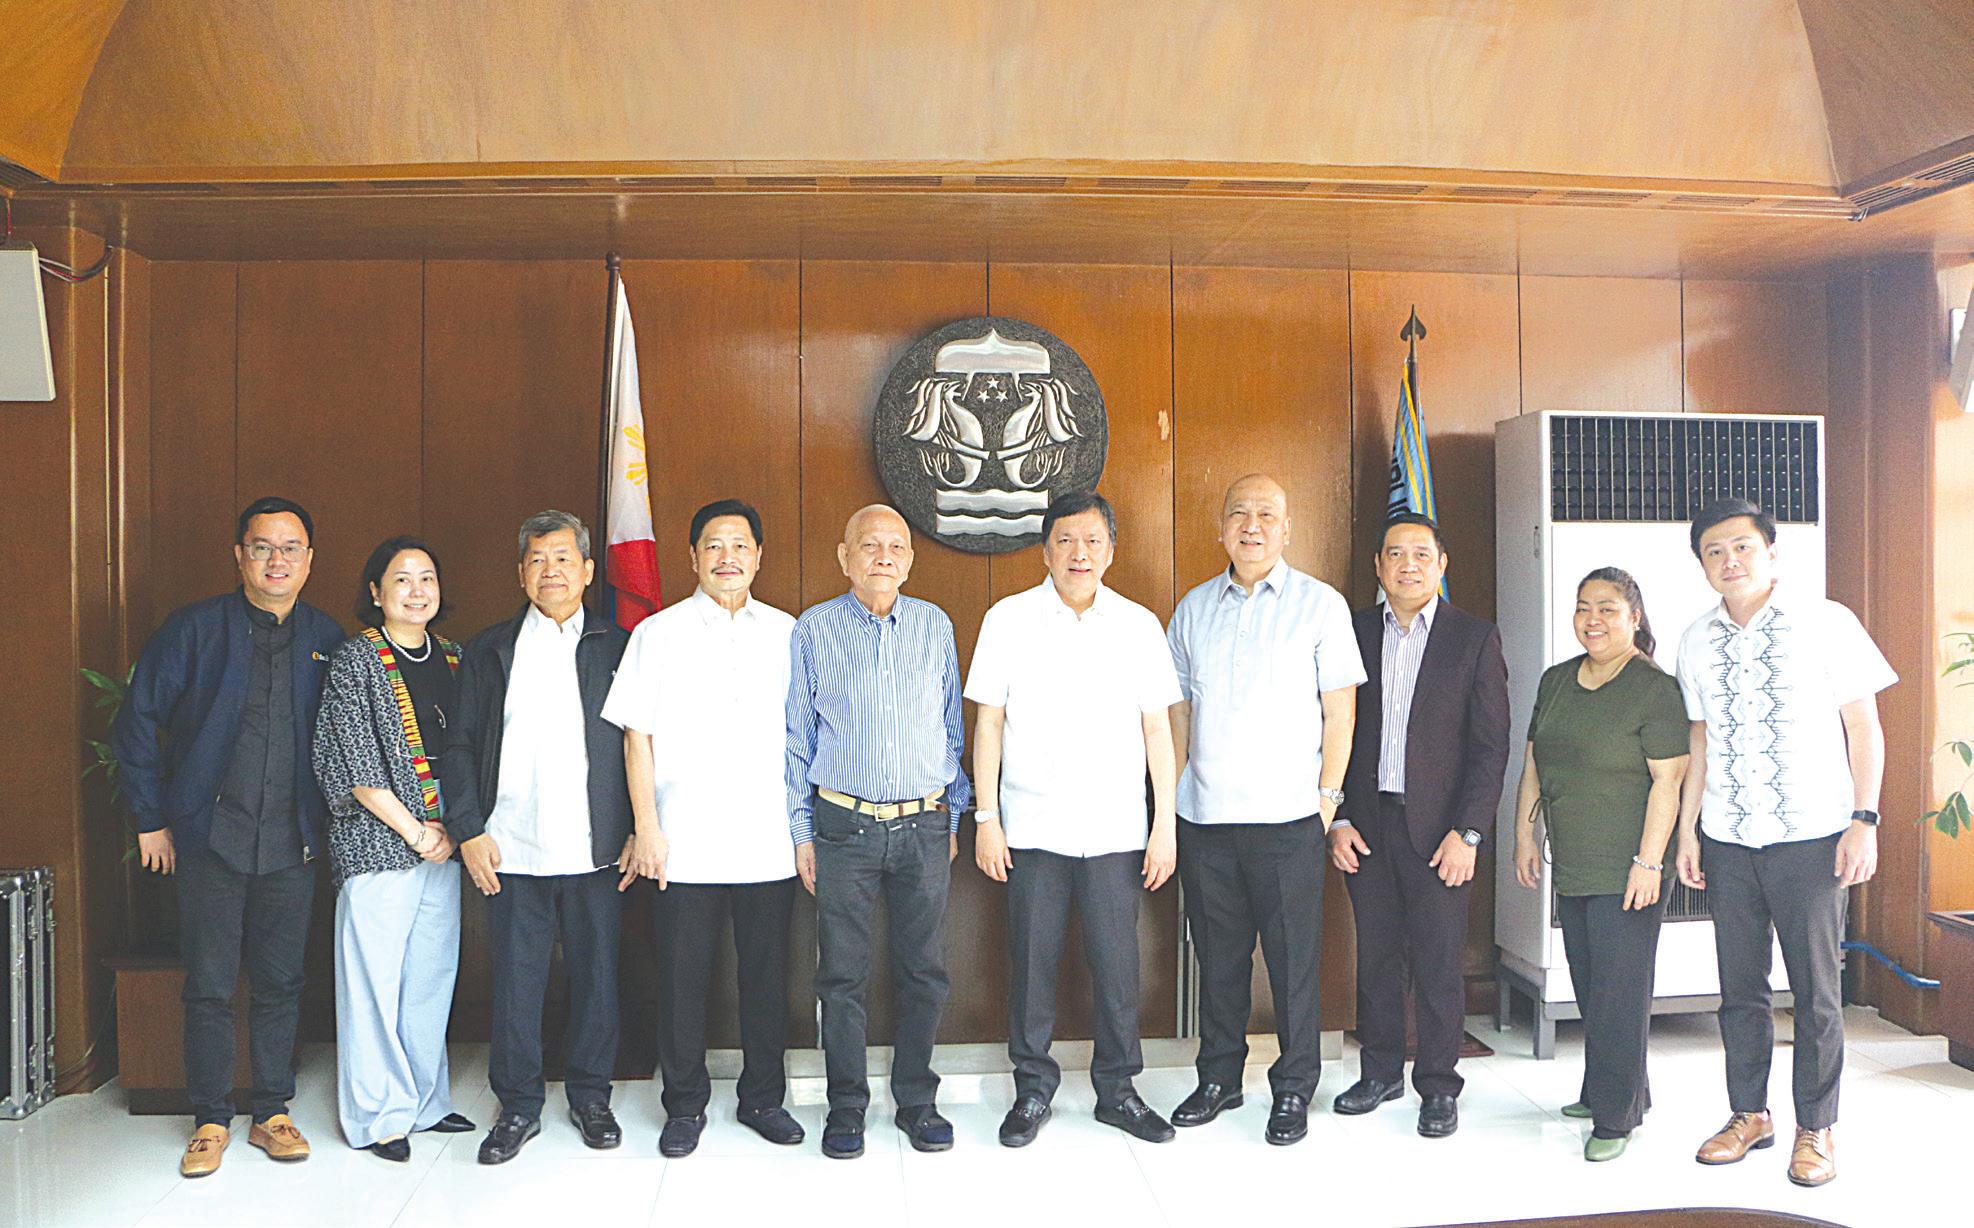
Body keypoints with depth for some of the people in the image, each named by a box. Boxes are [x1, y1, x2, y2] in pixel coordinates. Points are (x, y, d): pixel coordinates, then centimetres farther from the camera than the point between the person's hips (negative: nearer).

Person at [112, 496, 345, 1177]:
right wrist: (150, 818, 1)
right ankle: (210, 1120, 20)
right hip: (209, 838, -2)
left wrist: (326, 818, 6)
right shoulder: (195, 628, -3)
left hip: (291, 842, 2)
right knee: (209, 986, 6)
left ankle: (271, 1113, 23)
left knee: (280, 984, 9)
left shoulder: (327, 639, 4)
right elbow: (137, 723, 1)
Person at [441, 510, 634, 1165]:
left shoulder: (619, 648, 6)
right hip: (511, 852, 1)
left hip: (595, 852, 0)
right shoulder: (488, 651, 9)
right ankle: (518, 1106, 21)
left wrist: (640, 830, -1)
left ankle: (591, 1098, 24)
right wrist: (468, 830, -1)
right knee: (516, 982, 6)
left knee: (597, 977, 8)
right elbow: (460, 746, 8)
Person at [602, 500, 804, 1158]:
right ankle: (685, 1105, 22)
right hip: (685, 844, -1)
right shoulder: (659, 633, 4)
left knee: (767, 976, 8)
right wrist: (646, 826, -5)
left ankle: (763, 1098, 25)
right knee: (682, 978, 5)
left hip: (769, 843, 2)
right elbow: (637, 736, 2)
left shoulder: (787, 633, 9)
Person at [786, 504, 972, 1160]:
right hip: (844, 827, -1)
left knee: (924, 971, 7)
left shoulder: (935, 626, 7)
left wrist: (952, 817, 11)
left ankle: (916, 1100, 22)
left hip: (924, 825, 2)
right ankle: (846, 1107, 18)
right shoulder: (813, 631, 2)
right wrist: (801, 832, 1)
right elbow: (795, 737, 4)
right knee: (842, 975, 3)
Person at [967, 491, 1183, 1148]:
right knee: (1031, 961, 4)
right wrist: (985, 818, -2)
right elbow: (988, 723, 3)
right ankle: (1033, 1087, 22)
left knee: (1116, 963, 4)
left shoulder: (1139, 625, 4)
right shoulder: (1009, 619, 1)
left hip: (1115, 829, 1)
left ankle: (1117, 1088, 22)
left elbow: (1157, 730, 6)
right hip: (1031, 828, -1)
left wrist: (1166, 825, 2)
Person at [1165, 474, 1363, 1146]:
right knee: (1218, 955, 12)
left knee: (1294, 958, 3)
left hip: (1287, 815, -3)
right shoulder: (1193, 609, 10)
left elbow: (1340, 710, 0)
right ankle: (1218, 1078, 26)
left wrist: (1327, 795, -4)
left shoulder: (1321, 604, 0)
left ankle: (1293, 1090, 18)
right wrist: (1179, 789, 8)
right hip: (1204, 815, 3)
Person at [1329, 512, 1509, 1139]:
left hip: (1437, 826, -2)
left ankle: (1438, 1087, 17)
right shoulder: (1352, 631, 6)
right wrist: (1336, 818, 0)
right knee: (1375, 954, 11)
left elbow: (1491, 745, -3)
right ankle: (1381, 1071, 26)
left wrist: (1467, 832, -9)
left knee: (1438, 962, 3)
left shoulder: (1475, 638, 0)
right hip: (1364, 824, 2)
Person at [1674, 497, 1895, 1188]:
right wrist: (1687, 831, 9)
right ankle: (1749, 1114, 27)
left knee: (1816, 991, 5)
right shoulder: (1698, 642, 6)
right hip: (1726, 842, 3)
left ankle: (1816, 1130, 20)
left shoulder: (1825, 623, -4)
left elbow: (1864, 727, -1)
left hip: (1812, 838, -3)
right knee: (1740, 988, 11)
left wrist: (1864, 820, -8)